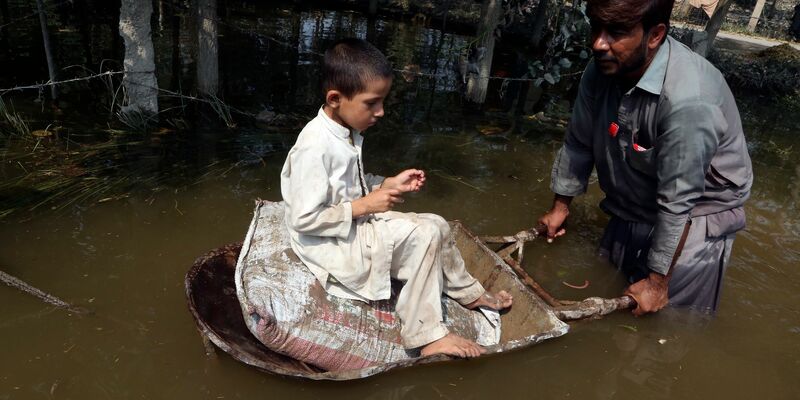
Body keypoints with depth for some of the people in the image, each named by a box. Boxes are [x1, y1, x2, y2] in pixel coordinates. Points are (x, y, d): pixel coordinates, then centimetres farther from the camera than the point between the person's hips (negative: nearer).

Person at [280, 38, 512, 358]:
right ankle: (425, 335, -9)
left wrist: (389, 184, -1)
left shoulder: (348, 133, 2)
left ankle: (468, 293, 30)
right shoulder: (316, 146, -27)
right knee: (423, 235, -21)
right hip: (331, 244, -9)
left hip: (356, 224, 9)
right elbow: (303, 220, -26)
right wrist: (364, 206, -23)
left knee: (436, 225, 6)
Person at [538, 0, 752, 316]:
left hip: (692, 216, -6)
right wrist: (560, 206, 9)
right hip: (631, 209, 6)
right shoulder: (602, 70, -15)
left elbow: (677, 203, -30)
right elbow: (579, 144, -1)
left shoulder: (688, 100, -37)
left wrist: (657, 281, -21)